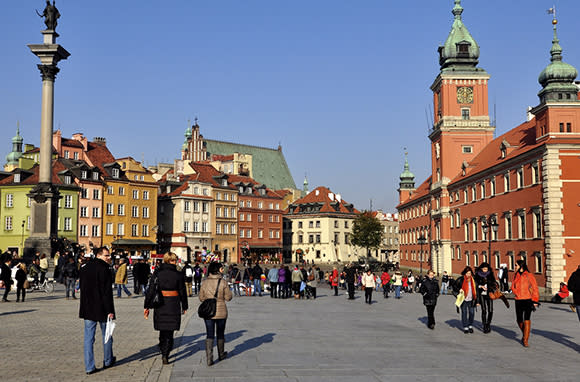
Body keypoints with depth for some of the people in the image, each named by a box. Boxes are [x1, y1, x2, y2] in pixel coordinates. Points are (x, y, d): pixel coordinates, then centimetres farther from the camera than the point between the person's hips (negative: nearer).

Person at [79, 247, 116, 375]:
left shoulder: (84, 269, 8)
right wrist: (110, 311, -15)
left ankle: (89, 366, 3)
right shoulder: (105, 270, -14)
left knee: (88, 338, 5)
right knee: (106, 335, 14)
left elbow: (82, 289, 14)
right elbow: (107, 292, -18)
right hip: (102, 309, -5)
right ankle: (107, 361, 27)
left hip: (87, 309, 5)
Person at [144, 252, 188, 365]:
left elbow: (151, 290, -3)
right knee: (169, 331, 5)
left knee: (162, 330, 19)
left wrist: (146, 306, 3)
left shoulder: (157, 273, -3)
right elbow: (182, 292, 0)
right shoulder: (178, 275, -7)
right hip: (173, 305, -2)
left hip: (160, 305, 2)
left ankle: (163, 352, 29)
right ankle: (165, 355, -7)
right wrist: (184, 307, 12)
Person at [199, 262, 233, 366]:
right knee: (220, 334, 17)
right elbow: (228, 297, -6)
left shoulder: (205, 283, -4)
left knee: (209, 335, 5)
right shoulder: (223, 283, -12)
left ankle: (209, 358, -3)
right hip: (221, 312, -1)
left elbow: (201, 298, 3)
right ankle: (221, 354, 34)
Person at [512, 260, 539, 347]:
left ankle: (526, 340, -3)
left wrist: (535, 300, -6)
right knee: (519, 320, 8)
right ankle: (524, 334, 35)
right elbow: (513, 287, 12)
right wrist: (516, 293, -8)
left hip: (528, 300, -4)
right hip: (518, 300, 4)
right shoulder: (516, 275, 10)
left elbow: (535, 288, -2)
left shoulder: (529, 275, -4)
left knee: (527, 319, -9)